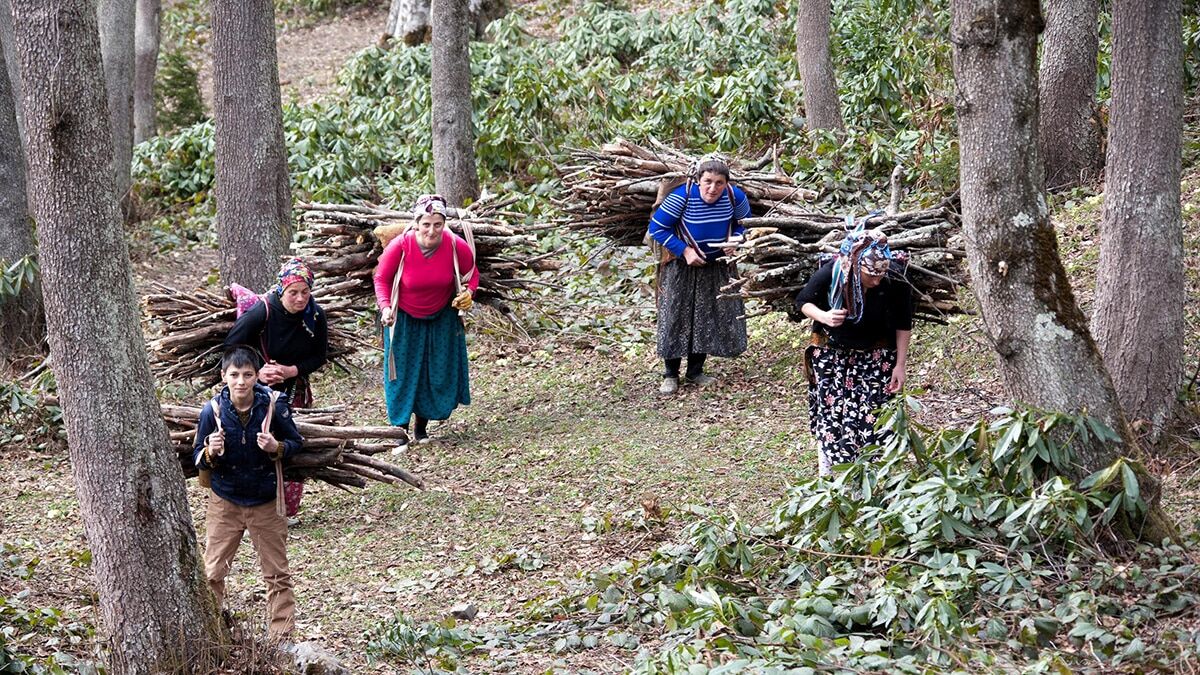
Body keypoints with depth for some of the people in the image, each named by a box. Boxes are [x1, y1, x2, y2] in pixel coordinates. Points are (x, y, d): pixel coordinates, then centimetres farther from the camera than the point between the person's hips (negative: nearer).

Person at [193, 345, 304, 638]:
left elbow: (296, 443, 0)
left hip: (266, 503, 0)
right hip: (225, 502, 0)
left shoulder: (273, 406, -14)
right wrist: (211, 453, -25)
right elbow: (198, 458, -2)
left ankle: (282, 633, 19)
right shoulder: (212, 410, -12)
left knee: (278, 574, 8)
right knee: (212, 572, 4)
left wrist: (277, 447, -21)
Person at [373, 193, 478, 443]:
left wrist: (468, 293, -21)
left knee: (439, 373, 8)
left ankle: (422, 427, 26)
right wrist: (385, 307, -25)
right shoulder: (400, 247, -27)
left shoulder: (457, 246, -22)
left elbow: (471, 274, -1)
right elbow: (382, 279, -11)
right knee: (403, 373, -1)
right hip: (404, 318, -2)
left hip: (442, 318, 3)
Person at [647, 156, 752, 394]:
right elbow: (656, 228, -20)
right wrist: (684, 250, -24)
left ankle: (695, 372, 23)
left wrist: (736, 239, -18)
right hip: (682, 267, -3)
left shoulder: (735, 196, -17)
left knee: (711, 318, 8)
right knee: (676, 318, -1)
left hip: (718, 266, 3)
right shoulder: (682, 196, -28)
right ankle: (671, 375, 11)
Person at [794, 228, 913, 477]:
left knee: (869, 416, -9)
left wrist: (900, 365, -8)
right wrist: (823, 317, -28)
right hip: (831, 353, 0)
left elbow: (903, 325, -7)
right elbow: (803, 301, -8)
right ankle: (826, 472, 10)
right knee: (830, 411, -5)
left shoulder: (896, 284, -24)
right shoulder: (832, 273, -26)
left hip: (875, 356, 0)